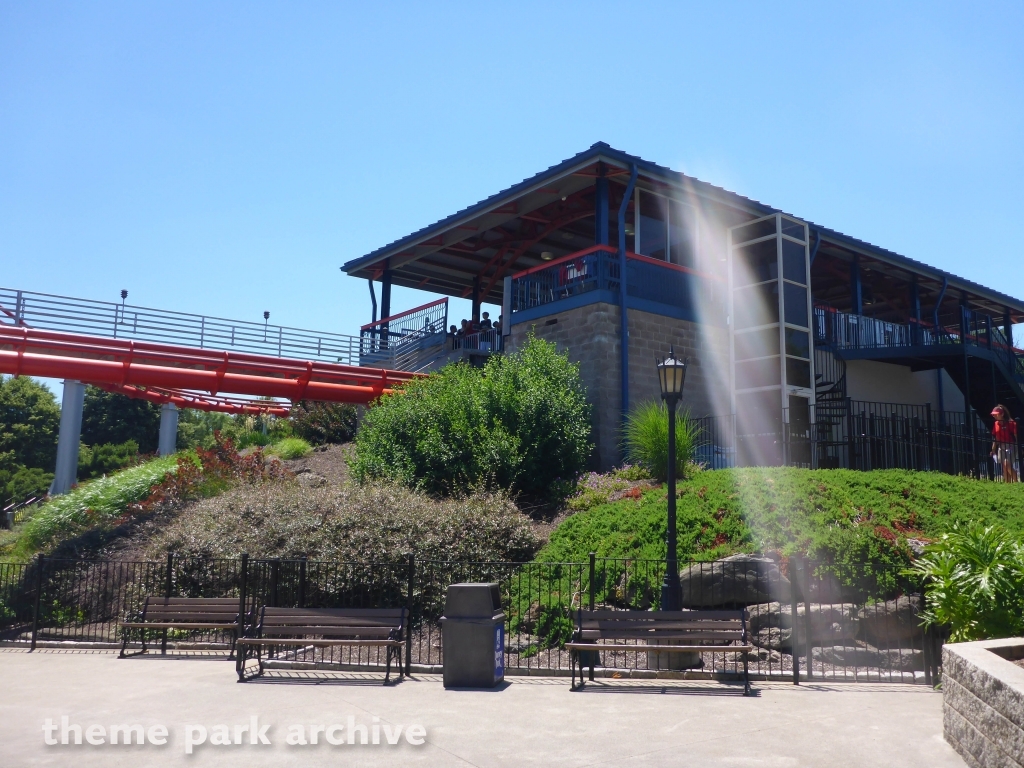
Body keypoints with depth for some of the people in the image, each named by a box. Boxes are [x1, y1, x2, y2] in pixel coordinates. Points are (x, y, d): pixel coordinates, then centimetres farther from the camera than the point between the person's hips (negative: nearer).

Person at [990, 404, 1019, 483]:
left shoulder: (1011, 423, -11)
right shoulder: (996, 424, 8)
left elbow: (1016, 436, -11)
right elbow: (995, 438, 13)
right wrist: (993, 450, 12)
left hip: (1010, 446, -6)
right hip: (1001, 447, 6)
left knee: (1007, 465, -18)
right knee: (1005, 469, 8)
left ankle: (1016, 481, -4)